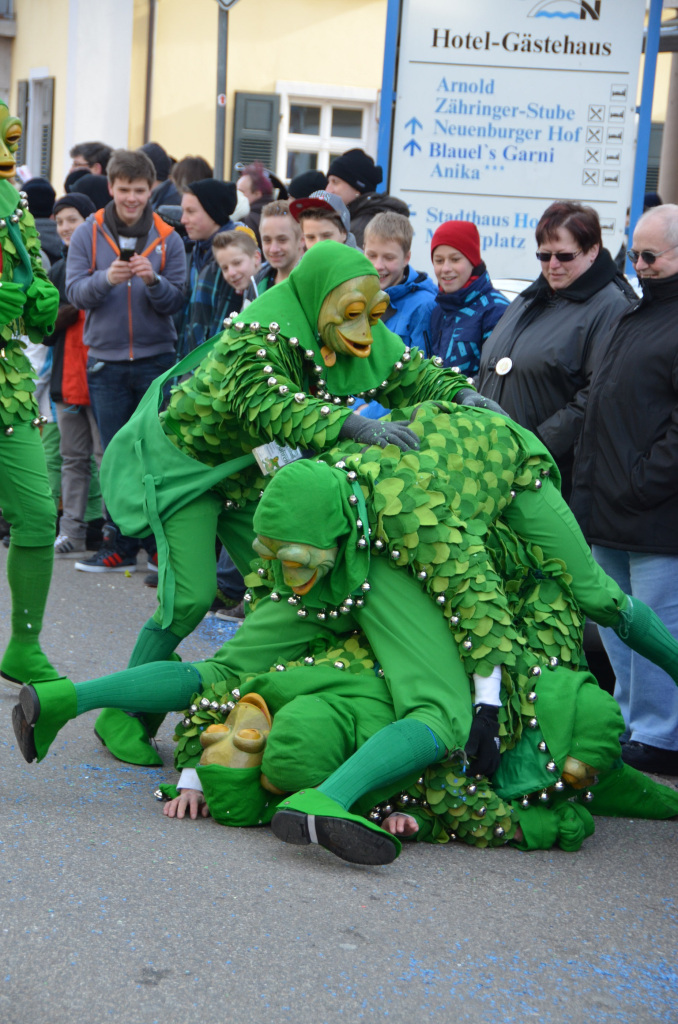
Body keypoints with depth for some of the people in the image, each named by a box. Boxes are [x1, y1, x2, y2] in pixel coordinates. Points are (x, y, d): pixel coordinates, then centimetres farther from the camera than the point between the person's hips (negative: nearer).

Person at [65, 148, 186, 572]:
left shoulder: (168, 239, 2)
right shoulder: (88, 234, 3)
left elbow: (176, 302, -1)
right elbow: (76, 293, -5)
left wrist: (153, 280, -21)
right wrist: (107, 278, -23)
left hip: (156, 359, -1)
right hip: (106, 361, 1)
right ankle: (121, 545, 14)